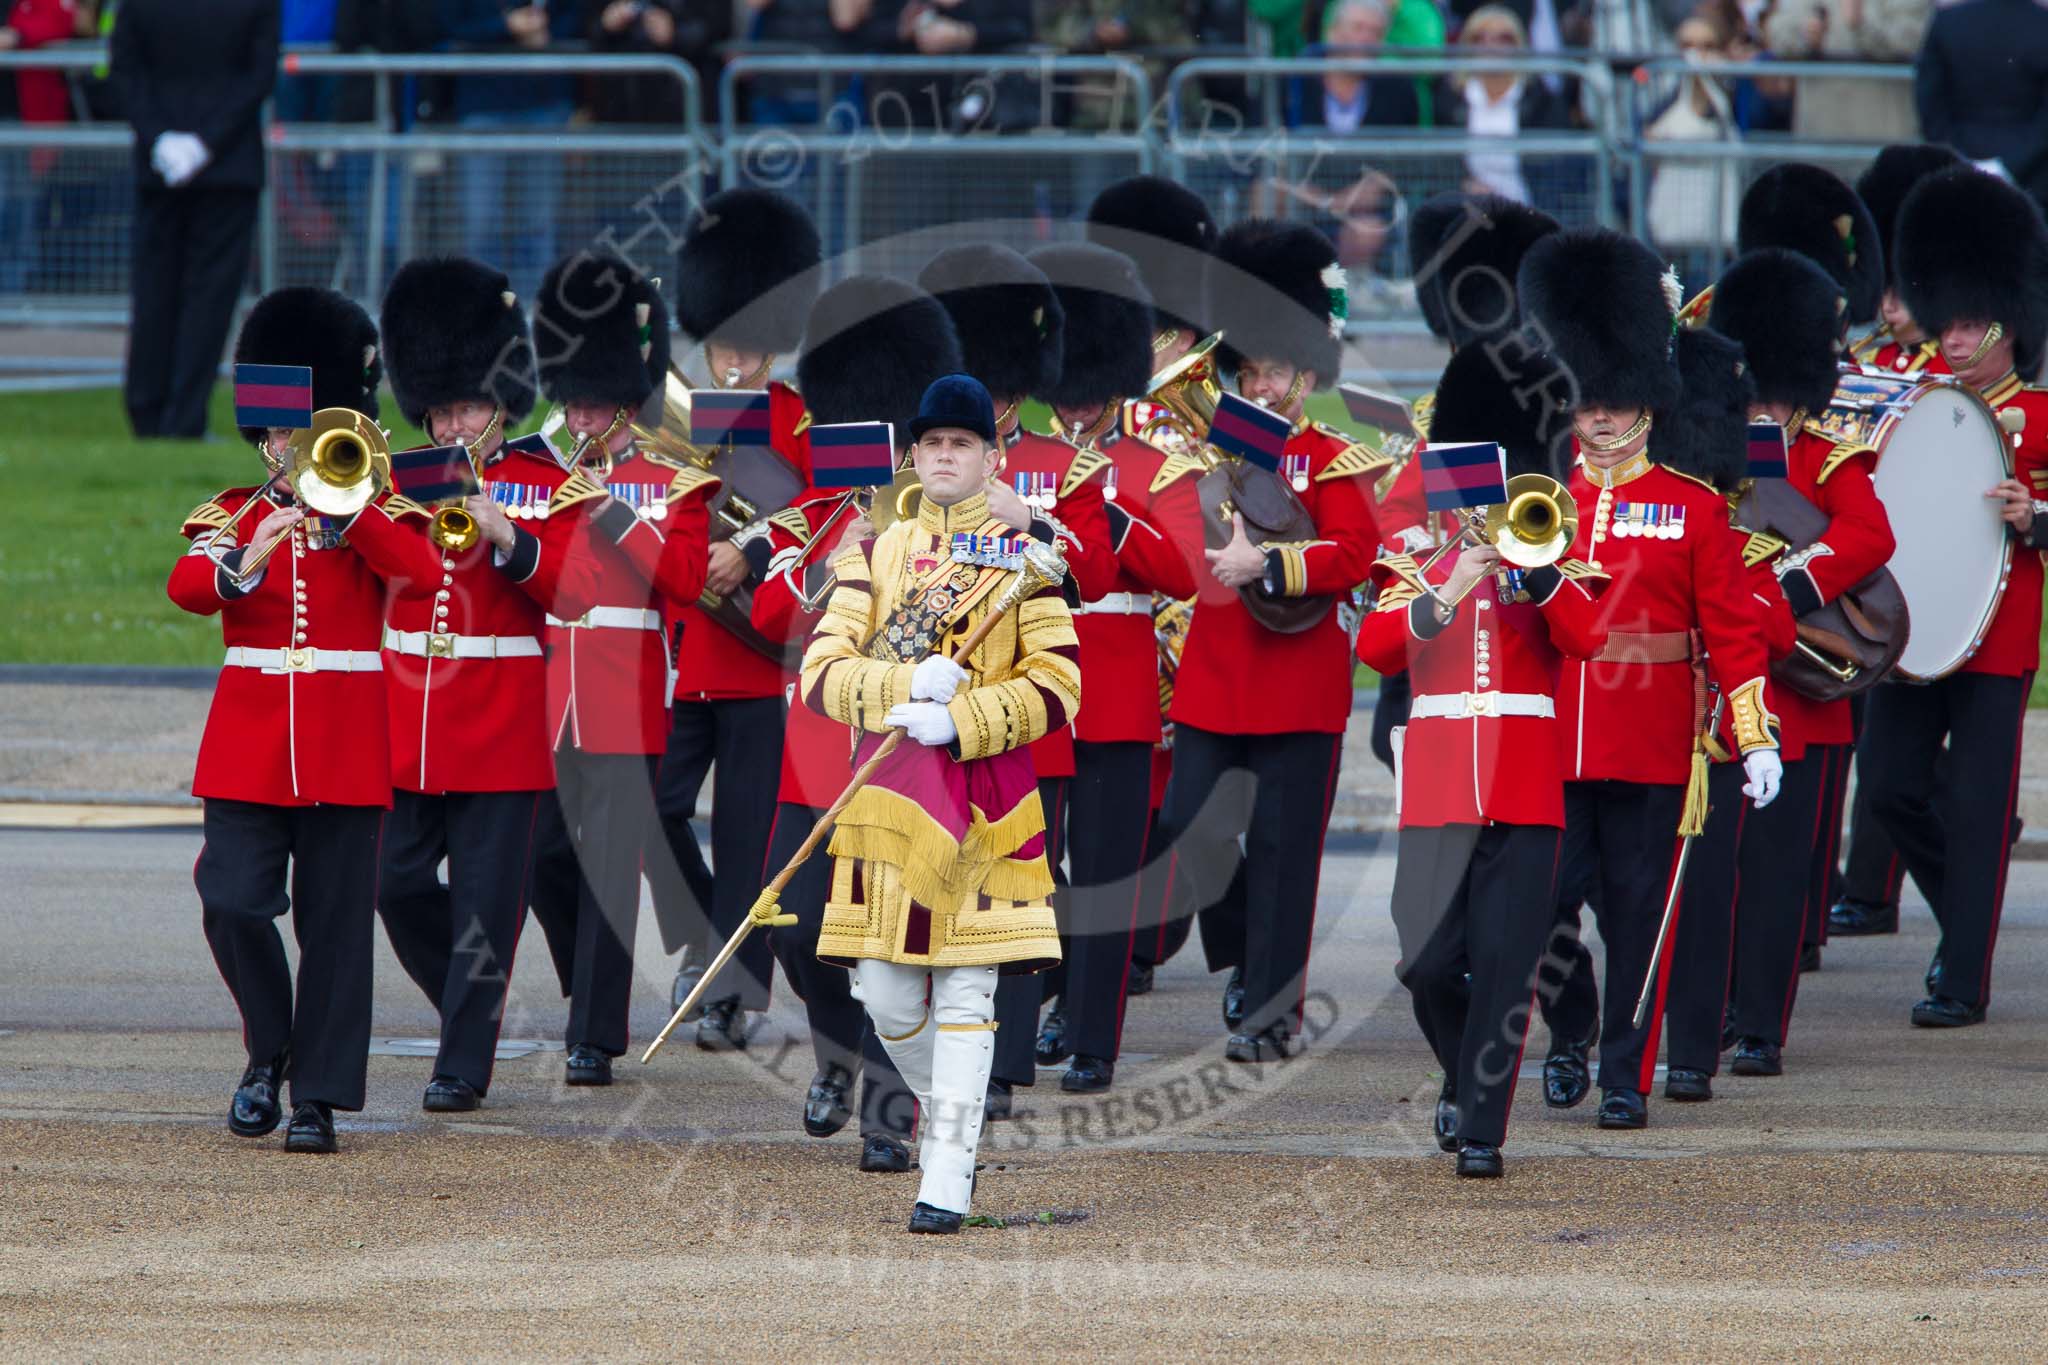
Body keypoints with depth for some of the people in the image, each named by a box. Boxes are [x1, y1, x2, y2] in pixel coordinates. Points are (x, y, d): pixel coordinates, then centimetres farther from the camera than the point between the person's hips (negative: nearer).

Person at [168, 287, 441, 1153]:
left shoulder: (372, 519, 8)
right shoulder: (230, 517, 8)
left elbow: (423, 576, -13)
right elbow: (187, 587, -11)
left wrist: (344, 502, -17)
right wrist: (243, 564, -31)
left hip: (346, 747, 0)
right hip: (249, 740, 0)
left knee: (336, 920, -1)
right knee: (233, 902, -11)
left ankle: (318, 1096, 4)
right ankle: (269, 1048, 12)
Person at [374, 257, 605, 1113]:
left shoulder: (549, 489, 2)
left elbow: (574, 593, -10)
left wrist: (504, 535, -23)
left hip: (499, 733, -3)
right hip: (403, 728, 3)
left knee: (483, 904, -2)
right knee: (398, 885, 3)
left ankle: (464, 1066, 4)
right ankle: (470, 1004, 26)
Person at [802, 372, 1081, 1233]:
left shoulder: (1022, 558, 4)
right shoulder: (875, 555, 11)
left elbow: (1056, 690, -3)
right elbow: (822, 672, 1)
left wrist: (957, 723, -16)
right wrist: (910, 687, -16)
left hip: (984, 791, -3)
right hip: (888, 791, 3)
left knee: (965, 992, -6)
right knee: (885, 990, 1)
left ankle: (947, 1181, -7)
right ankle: (945, 1106, 30)